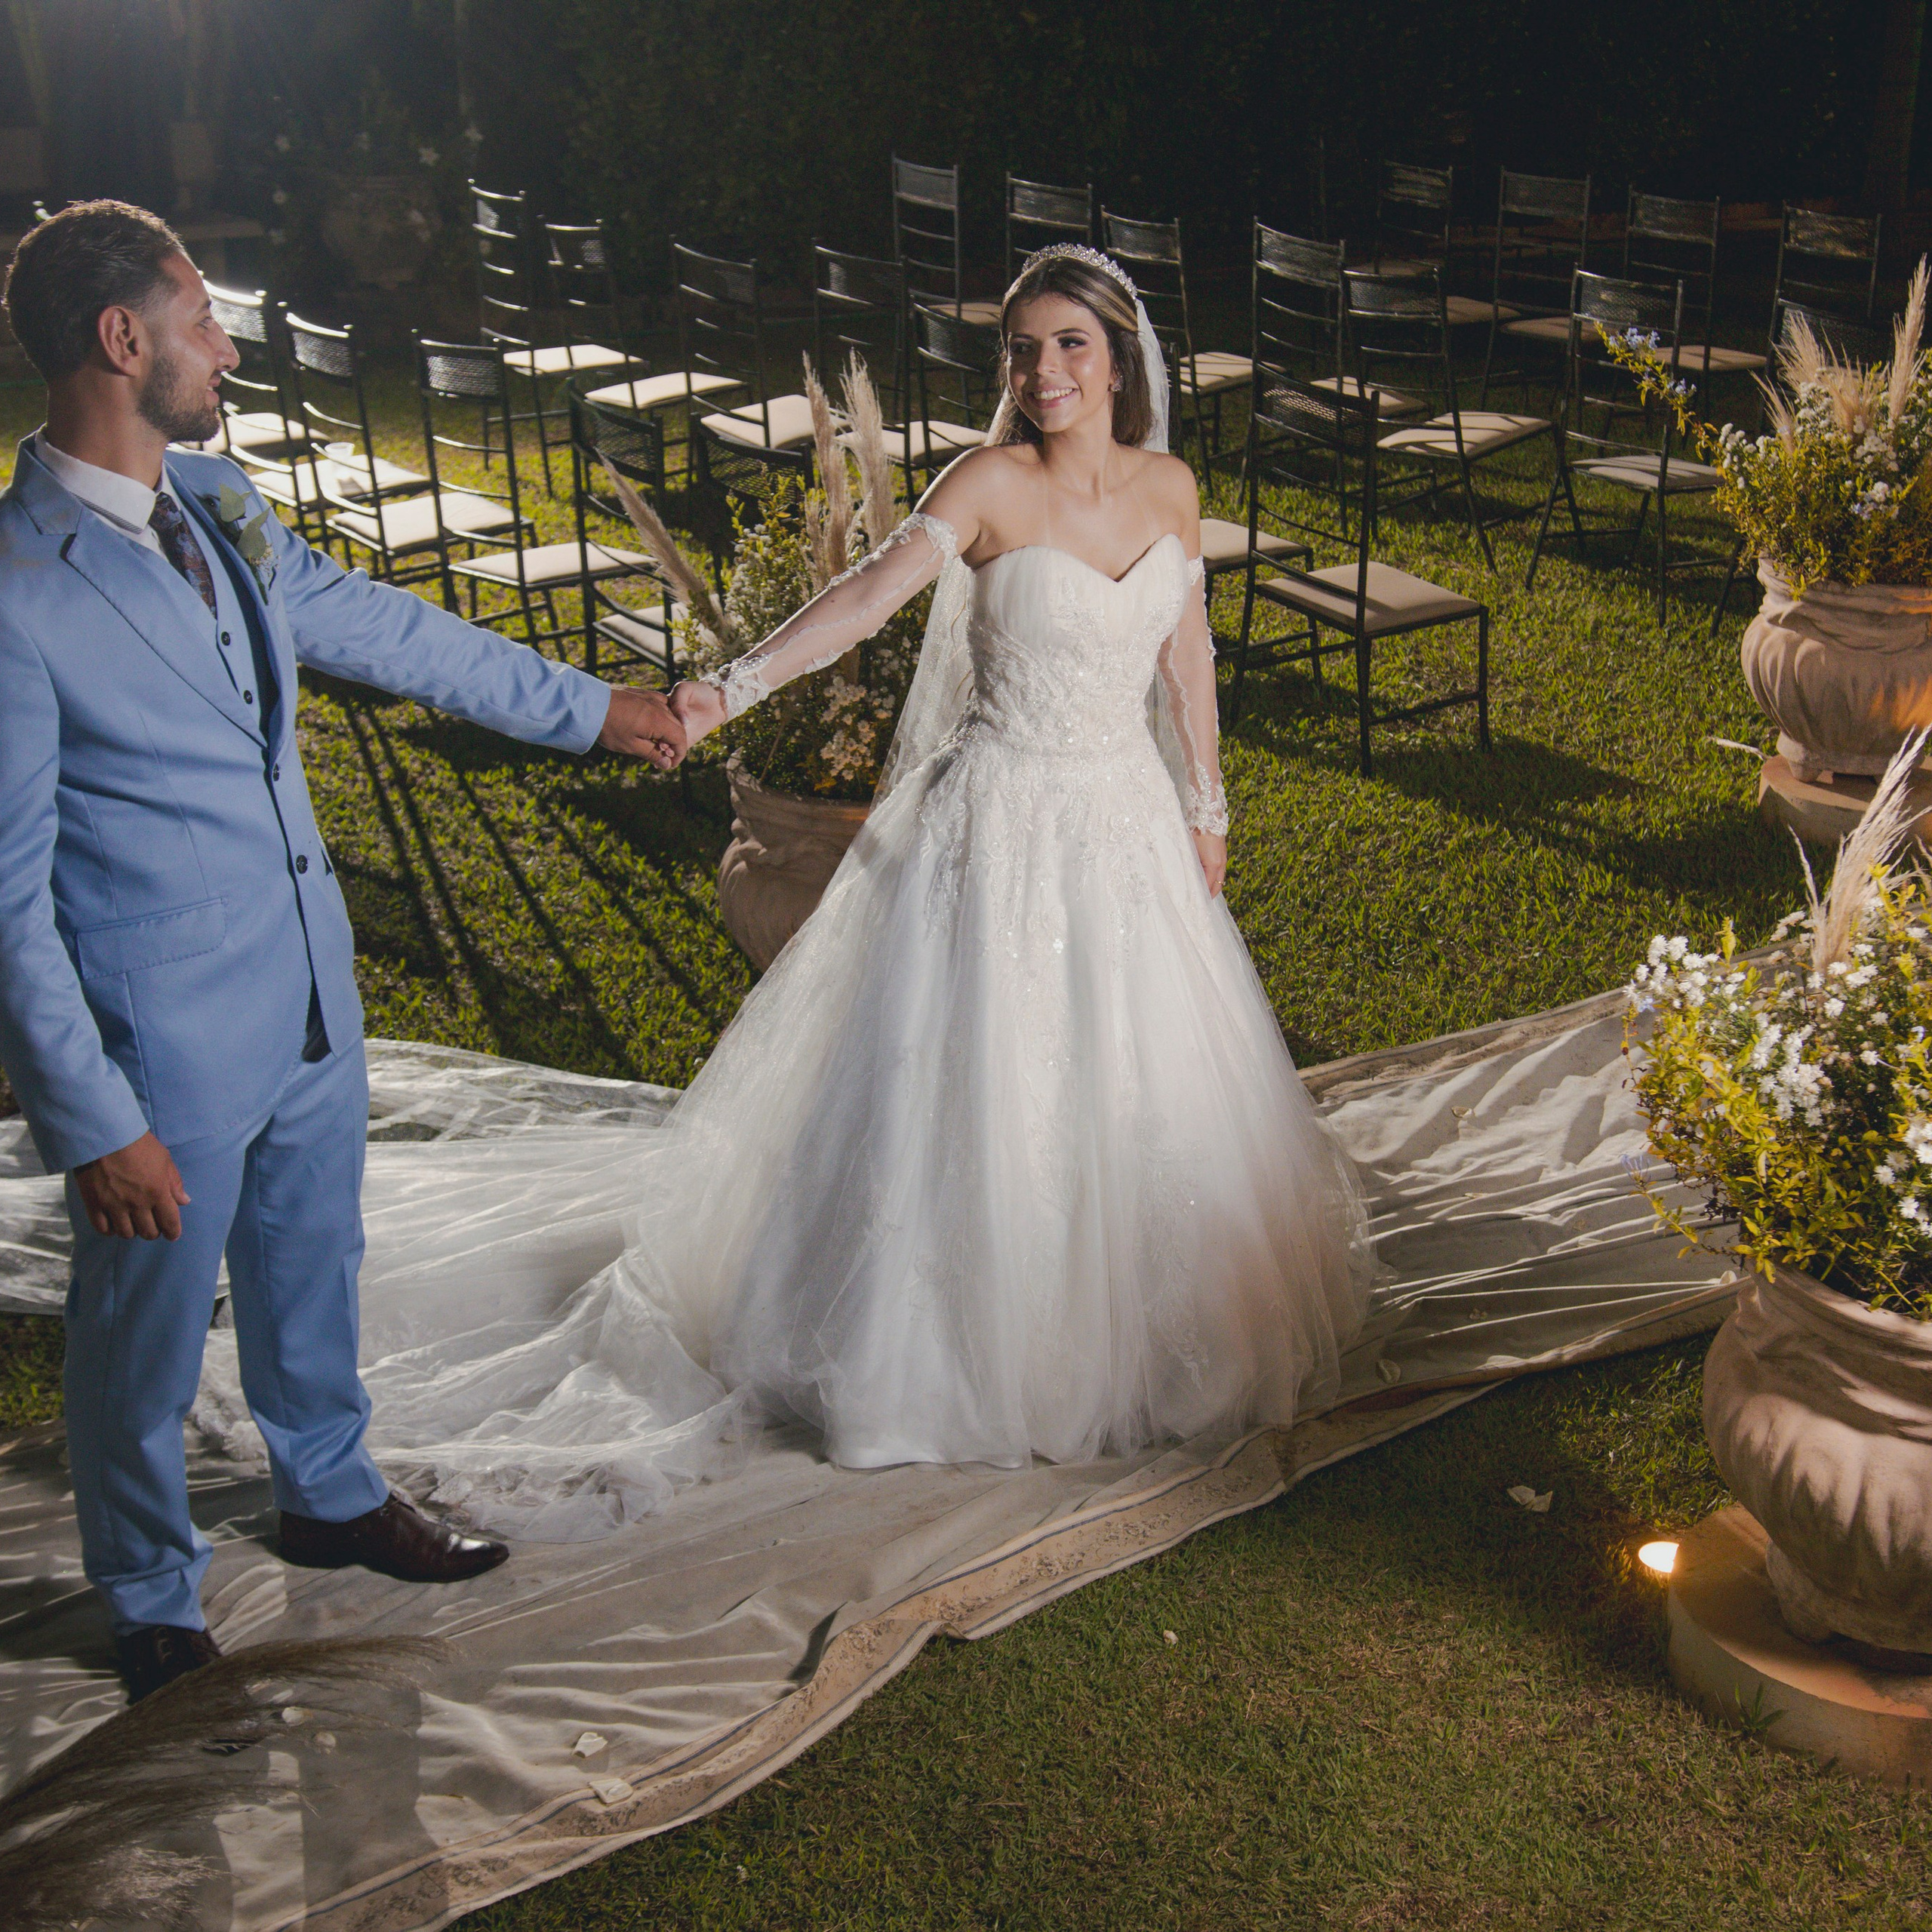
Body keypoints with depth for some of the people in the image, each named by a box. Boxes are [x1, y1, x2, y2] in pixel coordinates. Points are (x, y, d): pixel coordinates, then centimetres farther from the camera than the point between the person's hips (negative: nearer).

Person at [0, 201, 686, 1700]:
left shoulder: (221, 503, 1)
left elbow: (380, 628, 16)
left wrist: (587, 707, 22)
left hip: (310, 996, 7)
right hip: (163, 1043, -7)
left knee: (312, 1268, 25)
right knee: (146, 1331, 14)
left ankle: (333, 1496, 50)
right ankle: (157, 1610, 37)